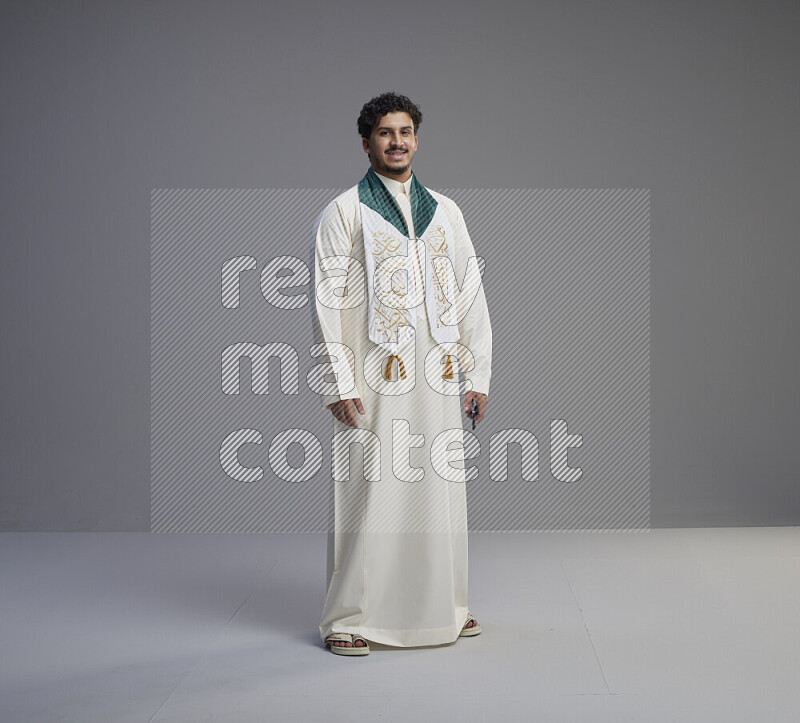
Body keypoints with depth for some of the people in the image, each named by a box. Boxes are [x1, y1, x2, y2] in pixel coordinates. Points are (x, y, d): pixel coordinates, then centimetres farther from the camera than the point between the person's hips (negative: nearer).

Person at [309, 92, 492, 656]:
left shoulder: (445, 212, 14)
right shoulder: (344, 213, 1)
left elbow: (472, 296, 14)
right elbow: (326, 302, -5)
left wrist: (478, 374, 8)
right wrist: (340, 384, -12)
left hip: (437, 380, 4)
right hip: (374, 382, -4)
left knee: (441, 493, 9)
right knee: (367, 494, -3)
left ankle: (443, 610, 23)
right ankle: (348, 619, 9)